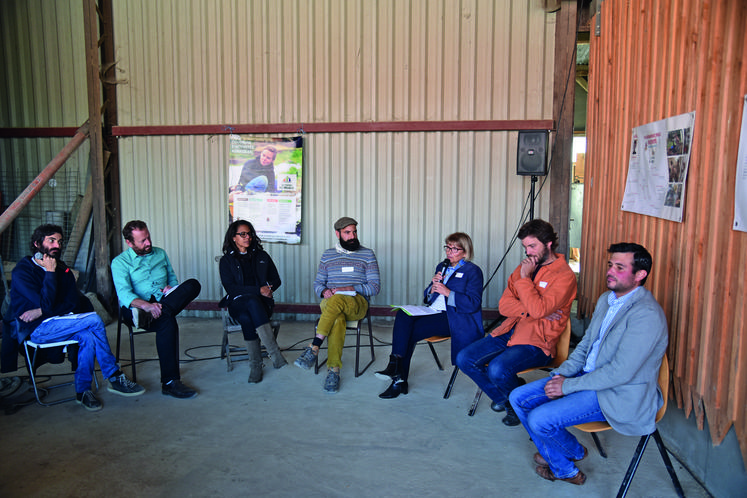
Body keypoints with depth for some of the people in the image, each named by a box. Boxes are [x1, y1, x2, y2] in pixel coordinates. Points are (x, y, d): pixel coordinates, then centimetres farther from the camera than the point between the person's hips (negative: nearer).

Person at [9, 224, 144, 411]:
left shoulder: (62, 268, 13)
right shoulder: (22, 271, -6)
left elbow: (74, 303, 1)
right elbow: (46, 304, -19)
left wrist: (41, 311, -12)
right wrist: (50, 273, -13)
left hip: (57, 324, 6)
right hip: (34, 330, -6)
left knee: (87, 335, -29)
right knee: (94, 320, -25)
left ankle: (83, 391, -18)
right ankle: (114, 377, -17)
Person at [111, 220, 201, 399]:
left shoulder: (160, 254, 19)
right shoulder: (120, 262, 3)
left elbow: (172, 277, 24)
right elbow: (124, 293, -12)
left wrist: (172, 289, -3)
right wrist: (146, 304, -33)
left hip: (162, 303, 5)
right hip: (135, 308, -4)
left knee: (193, 284, -24)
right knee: (167, 322, -38)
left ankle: (147, 317, -38)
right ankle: (169, 382, -35)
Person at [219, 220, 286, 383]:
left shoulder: (262, 256, 18)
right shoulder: (227, 260, 10)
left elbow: (276, 280, 19)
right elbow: (230, 287, -3)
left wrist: (268, 288, -5)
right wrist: (258, 290, -12)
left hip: (261, 302, 1)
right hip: (237, 302, -1)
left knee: (248, 318, -36)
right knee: (252, 302, -38)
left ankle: (255, 365, -34)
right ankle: (275, 353, -38)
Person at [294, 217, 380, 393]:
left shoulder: (367, 254, 11)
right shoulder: (328, 255, 20)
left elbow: (375, 286, 4)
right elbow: (317, 283, 19)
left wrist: (350, 289, -11)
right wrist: (324, 291, -6)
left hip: (357, 303, -2)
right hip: (329, 303, 2)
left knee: (337, 300, -40)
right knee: (338, 318, -38)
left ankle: (313, 348, -40)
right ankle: (334, 370, -38)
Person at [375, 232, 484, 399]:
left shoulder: (473, 271, -1)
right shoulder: (442, 266, 21)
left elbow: (473, 304, -12)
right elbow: (427, 298, 20)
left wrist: (448, 293, -18)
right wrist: (432, 288, -2)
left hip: (453, 319, -7)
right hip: (434, 312, 7)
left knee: (408, 332, -24)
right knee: (402, 315, -23)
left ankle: (400, 380, -13)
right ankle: (395, 365, -25)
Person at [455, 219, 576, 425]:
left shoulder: (564, 275, -9)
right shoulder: (524, 267, 13)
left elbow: (539, 309, -23)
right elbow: (504, 305, 6)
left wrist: (525, 278, -14)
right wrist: (530, 310, -11)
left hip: (536, 342, -7)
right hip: (509, 331, 7)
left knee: (497, 369, -30)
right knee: (464, 359, -7)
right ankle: (503, 398, 15)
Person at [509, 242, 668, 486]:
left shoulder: (647, 315, -23)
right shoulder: (606, 299, 7)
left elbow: (620, 373, -25)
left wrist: (568, 386, -19)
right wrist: (561, 374, -2)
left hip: (620, 394, -9)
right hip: (587, 375, 9)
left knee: (540, 419, -21)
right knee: (519, 398, 1)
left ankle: (574, 452, 13)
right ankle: (561, 464, 18)